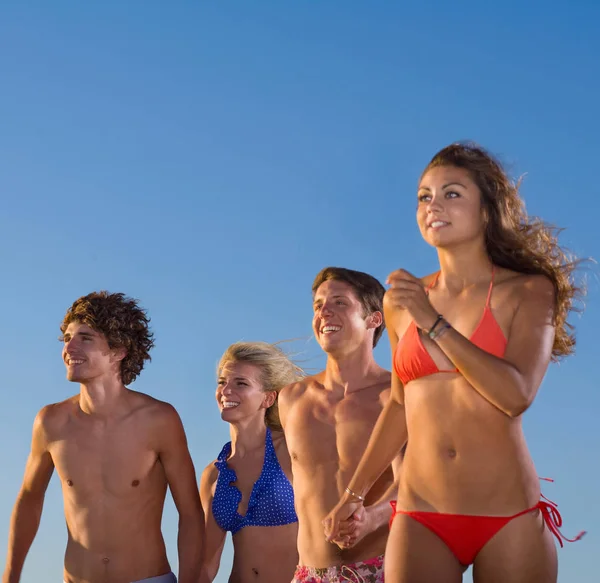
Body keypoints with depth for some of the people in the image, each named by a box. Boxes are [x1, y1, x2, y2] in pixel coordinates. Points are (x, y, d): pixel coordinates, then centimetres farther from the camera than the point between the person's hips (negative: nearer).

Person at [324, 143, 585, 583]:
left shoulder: (529, 291, -1)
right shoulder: (402, 302, 7)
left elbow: (518, 395, -15)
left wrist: (434, 323, -13)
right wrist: (354, 492, 21)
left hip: (510, 519, -2)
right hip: (419, 518, 2)